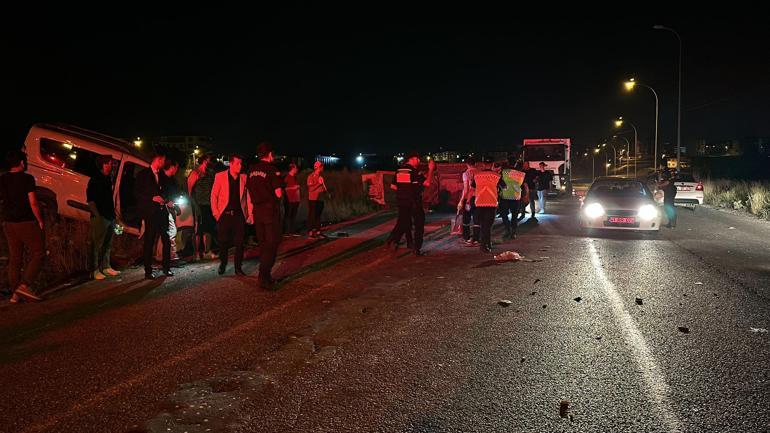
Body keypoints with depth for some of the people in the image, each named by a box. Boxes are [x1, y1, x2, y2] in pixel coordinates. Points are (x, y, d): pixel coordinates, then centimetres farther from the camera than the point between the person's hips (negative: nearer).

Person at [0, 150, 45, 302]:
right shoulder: (27, 178, -11)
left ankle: (15, 292, 12)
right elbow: (33, 203, -14)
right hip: (27, 223, -6)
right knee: (37, 254, 2)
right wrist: (40, 220, -5)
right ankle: (25, 285, -10)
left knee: (14, 258, 11)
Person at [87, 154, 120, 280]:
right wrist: (98, 215, -15)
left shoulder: (108, 179, 15)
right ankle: (94, 270, -3)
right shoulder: (95, 179, -7)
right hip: (100, 218, -8)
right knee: (97, 244, -6)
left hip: (110, 217, 8)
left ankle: (106, 267, 24)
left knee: (107, 244, 15)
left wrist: (113, 213, 11)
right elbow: (90, 200, -11)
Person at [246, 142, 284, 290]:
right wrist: (279, 197, 4)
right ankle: (264, 277, -8)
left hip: (257, 210, 7)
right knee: (272, 244, -3)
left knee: (263, 244, 16)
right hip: (270, 209, -7)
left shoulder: (252, 171, 8)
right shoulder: (272, 170, -13)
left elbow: (249, 191, 12)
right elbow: (278, 193, -16)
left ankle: (265, 275, 21)